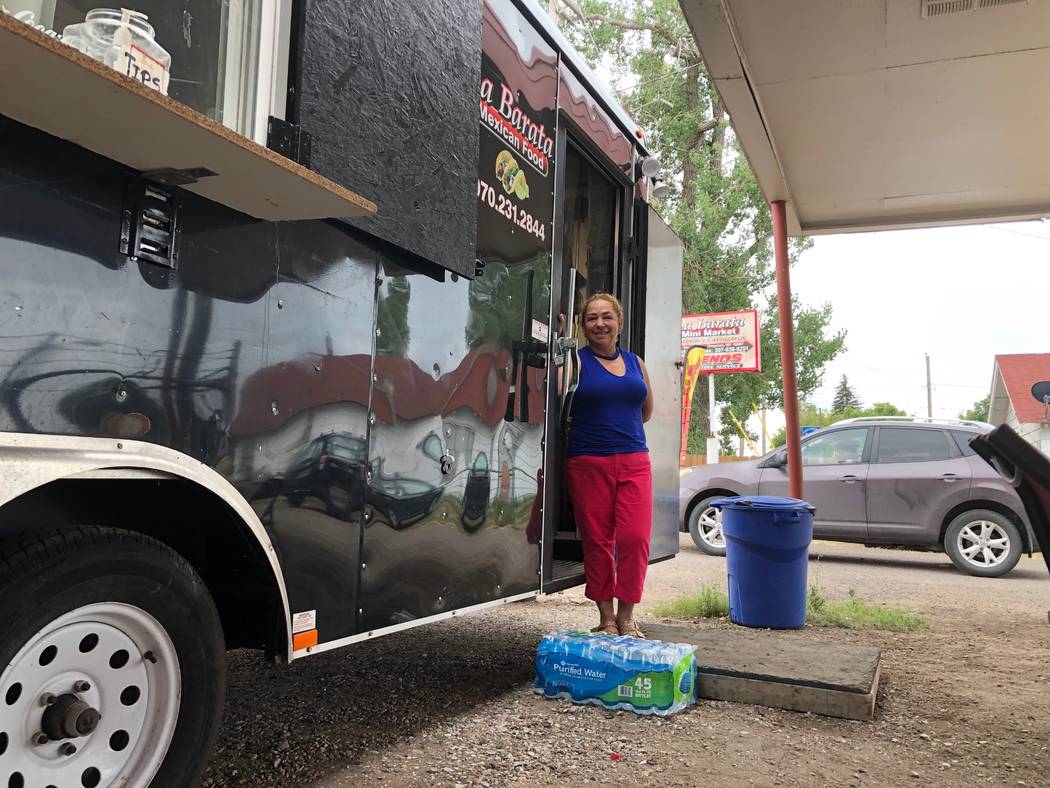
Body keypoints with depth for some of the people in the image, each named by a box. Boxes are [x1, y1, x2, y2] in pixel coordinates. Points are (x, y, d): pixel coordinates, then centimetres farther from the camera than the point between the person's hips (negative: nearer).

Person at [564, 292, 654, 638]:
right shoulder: (576, 362, 1)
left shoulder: (635, 362, 15)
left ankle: (626, 616, 11)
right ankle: (606, 617, 16)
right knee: (597, 541, 2)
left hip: (634, 462, 3)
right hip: (588, 463, -3)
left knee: (635, 538, -4)